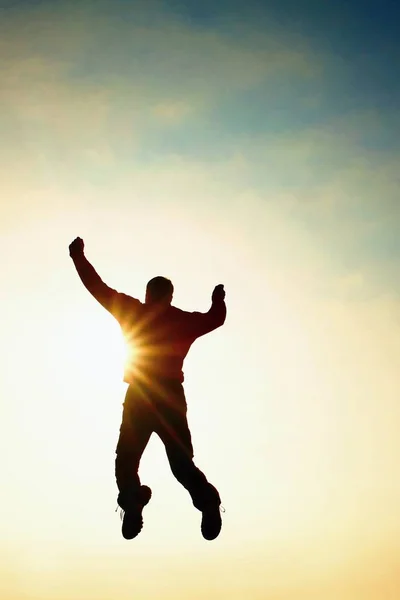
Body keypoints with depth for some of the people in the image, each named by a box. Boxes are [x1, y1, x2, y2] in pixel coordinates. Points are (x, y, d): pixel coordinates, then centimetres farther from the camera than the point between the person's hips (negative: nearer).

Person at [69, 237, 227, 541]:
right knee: (182, 462, 6)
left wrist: (78, 256, 24)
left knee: (126, 460, 8)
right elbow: (216, 318, 25)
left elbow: (98, 287, 11)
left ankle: (133, 507, -12)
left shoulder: (134, 310, 6)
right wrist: (218, 299, 45)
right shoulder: (184, 319, 11)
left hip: (140, 397, -2)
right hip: (171, 396, 2)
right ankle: (208, 502, -15)